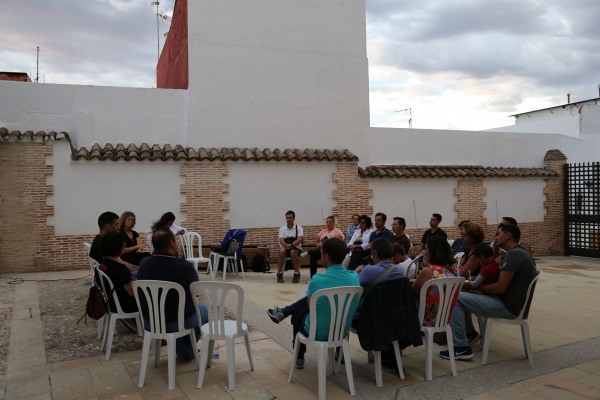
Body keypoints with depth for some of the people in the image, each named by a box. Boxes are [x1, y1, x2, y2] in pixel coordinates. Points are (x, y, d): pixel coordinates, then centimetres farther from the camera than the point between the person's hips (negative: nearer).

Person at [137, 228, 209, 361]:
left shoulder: (144, 263, -8)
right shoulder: (186, 266, -21)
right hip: (180, 321, -4)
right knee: (205, 309, 25)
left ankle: (182, 352, 38)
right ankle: (187, 348, 37)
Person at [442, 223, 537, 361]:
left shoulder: (513, 254, -20)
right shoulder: (520, 252, 13)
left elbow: (500, 288, -24)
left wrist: (473, 286, -10)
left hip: (507, 306, -10)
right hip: (510, 302, 10)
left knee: (456, 298, -12)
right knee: (463, 294, 17)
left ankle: (462, 348, -7)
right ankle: (470, 333, 26)